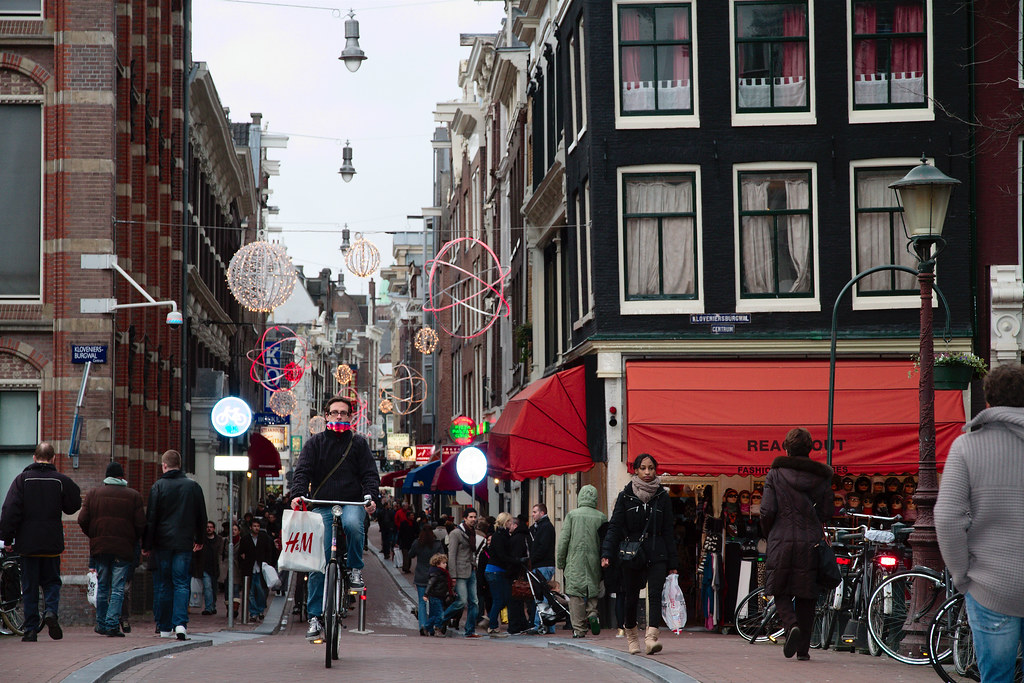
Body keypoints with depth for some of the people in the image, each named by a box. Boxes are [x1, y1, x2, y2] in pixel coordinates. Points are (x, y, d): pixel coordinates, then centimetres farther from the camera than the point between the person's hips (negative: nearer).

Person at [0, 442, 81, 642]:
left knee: (29, 586, 5)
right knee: (51, 580, 13)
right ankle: (51, 610, -13)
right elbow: (73, 506, 7)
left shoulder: (22, 479, -3)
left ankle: (31, 629, 4)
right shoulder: (62, 480, -2)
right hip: (52, 543, 0)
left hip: (27, 543, 0)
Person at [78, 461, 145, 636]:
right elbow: (141, 524, -4)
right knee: (118, 588, -1)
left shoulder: (93, 493, 7)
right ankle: (112, 625, -10)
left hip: (99, 547, 3)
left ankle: (101, 624, 20)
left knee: (102, 587, 14)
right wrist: (133, 540, 13)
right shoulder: (133, 496, 1)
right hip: (124, 549, -2)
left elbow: (83, 520, 2)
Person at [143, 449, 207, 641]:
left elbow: (151, 518, -5)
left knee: (163, 584, 8)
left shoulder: (158, 486, -4)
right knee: (181, 583, 1)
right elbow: (201, 516, 13)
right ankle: (180, 623, -15)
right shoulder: (193, 487, 4)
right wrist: (200, 540, 27)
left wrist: (147, 545, 1)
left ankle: (165, 627, 11)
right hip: (184, 543, 1)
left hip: (162, 542, -1)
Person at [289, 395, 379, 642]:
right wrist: (298, 494, -19)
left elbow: (370, 473, 4)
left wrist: (371, 496, -16)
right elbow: (302, 471, 1)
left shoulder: (358, 443, 11)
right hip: (322, 506, 1)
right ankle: (315, 617, -1)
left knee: (352, 524, -38)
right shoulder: (315, 443, 11)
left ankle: (355, 568, -13)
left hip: (352, 503, -1)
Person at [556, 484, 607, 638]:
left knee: (576, 595, 1)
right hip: (594, 562, 2)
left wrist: (560, 563, 6)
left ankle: (579, 629, -1)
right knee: (593, 592, 17)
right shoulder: (601, 517, 2)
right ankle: (592, 613, -8)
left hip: (575, 562, -2)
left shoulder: (572, 515, -2)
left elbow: (564, 540, -2)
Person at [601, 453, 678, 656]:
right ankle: (631, 634, 31)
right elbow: (614, 526, 0)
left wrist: (672, 563, 6)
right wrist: (607, 553, -13)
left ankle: (651, 638, -27)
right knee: (631, 597, 7)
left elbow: (668, 531, 9)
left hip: (656, 555, 0)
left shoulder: (662, 497, 7)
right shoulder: (625, 496, 4)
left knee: (655, 594, -17)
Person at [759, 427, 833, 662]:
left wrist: (769, 533, 11)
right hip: (810, 543, 2)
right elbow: (826, 514, 4)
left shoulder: (775, 474, -2)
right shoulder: (820, 477, 3)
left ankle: (791, 625, -19)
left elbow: (767, 511, -7)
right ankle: (803, 648, 9)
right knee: (806, 597, 9)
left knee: (780, 592, 9)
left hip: (782, 543, -2)